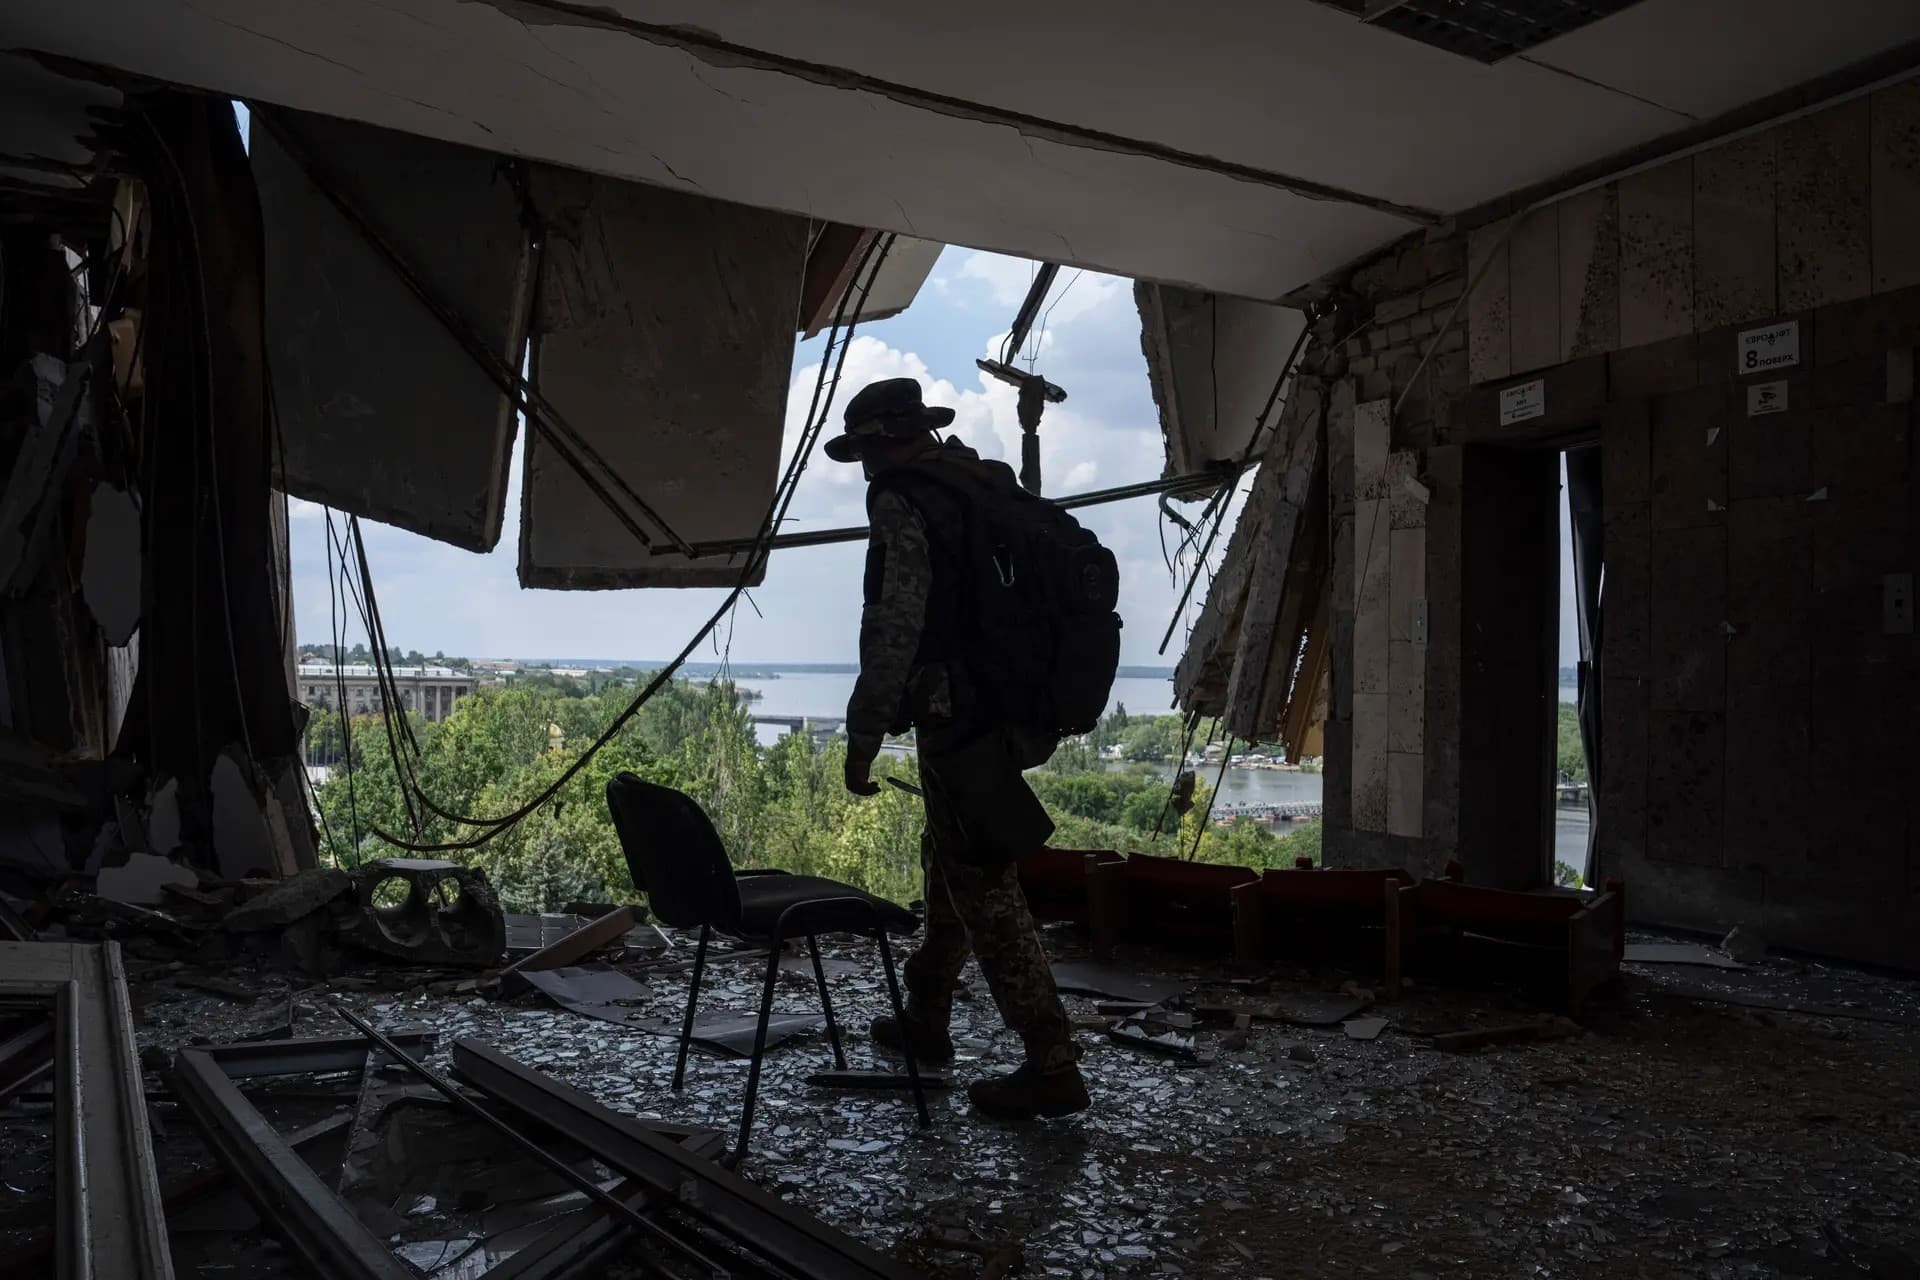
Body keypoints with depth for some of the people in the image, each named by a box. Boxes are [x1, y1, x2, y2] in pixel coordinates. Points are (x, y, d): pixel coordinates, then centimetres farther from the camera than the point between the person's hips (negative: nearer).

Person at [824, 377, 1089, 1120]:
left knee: (984, 894, -3)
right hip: (1012, 716, 9)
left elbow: (895, 625, -20)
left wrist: (863, 736, -15)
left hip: (958, 725, -9)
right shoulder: (993, 487, 13)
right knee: (948, 867, 21)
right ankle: (925, 1023, 35)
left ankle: (1051, 1067, 1)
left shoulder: (902, 504, -12)